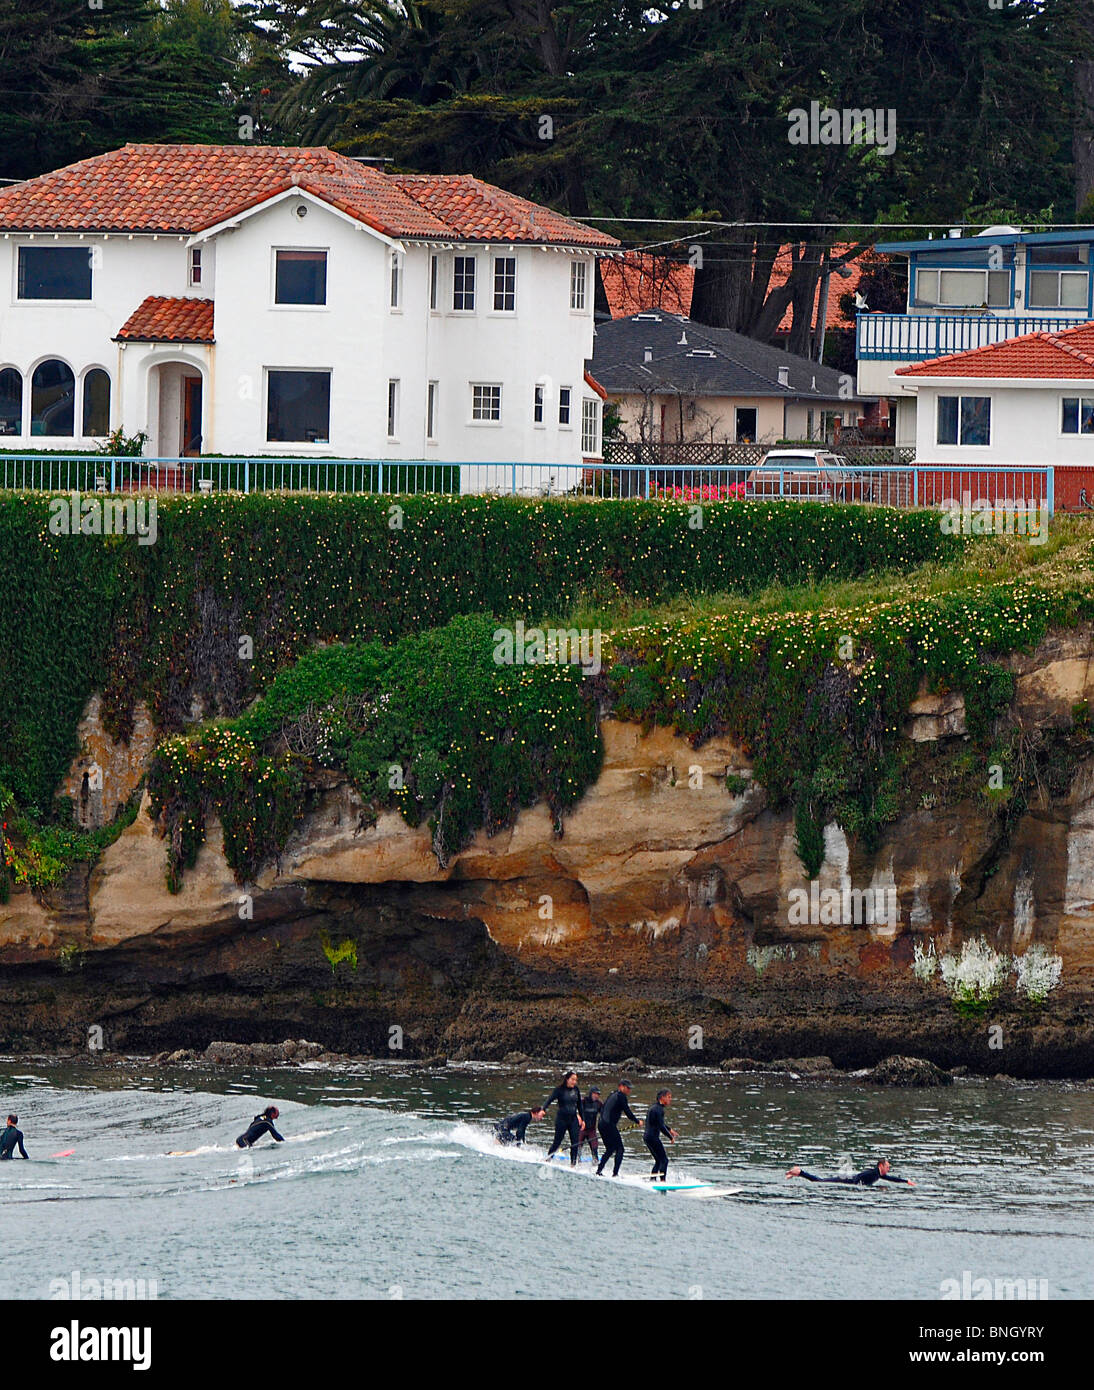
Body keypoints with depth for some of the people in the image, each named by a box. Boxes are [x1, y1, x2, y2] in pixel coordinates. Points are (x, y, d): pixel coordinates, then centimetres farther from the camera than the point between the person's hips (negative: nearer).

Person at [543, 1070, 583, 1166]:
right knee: (557, 1142, -1)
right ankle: (548, 1159, 15)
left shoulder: (576, 1090, 7)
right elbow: (550, 1099, -20)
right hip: (562, 1118, -4)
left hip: (573, 1119, 4)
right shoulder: (559, 1090, -8)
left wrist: (581, 1117, 19)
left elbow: (579, 1104, 17)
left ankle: (573, 1164, 0)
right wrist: (543, 1109, -36)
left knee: (575, 1143, -4)